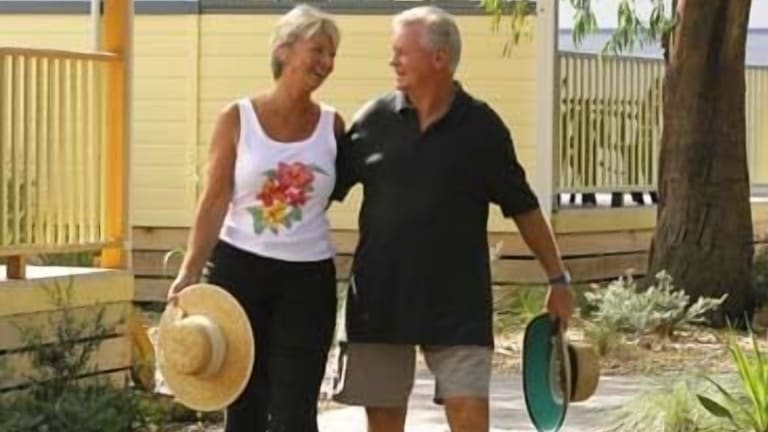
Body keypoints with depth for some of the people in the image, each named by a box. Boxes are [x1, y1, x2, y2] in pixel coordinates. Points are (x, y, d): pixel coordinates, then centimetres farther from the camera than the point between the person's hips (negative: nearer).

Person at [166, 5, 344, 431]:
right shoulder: (238, 118, -2)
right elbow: (214, 202, -5)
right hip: (239, 269, -1)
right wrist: (189, 272, -12)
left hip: (308, 279, 1)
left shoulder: (331, 125, 4)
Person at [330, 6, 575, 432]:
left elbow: (523, 208, 5)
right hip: (380, 298, 2)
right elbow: (324, 189, 6)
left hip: (458, 301, -2)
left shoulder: (481, 126, -3)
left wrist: (557, 278, 5)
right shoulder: (373, 120, 1)